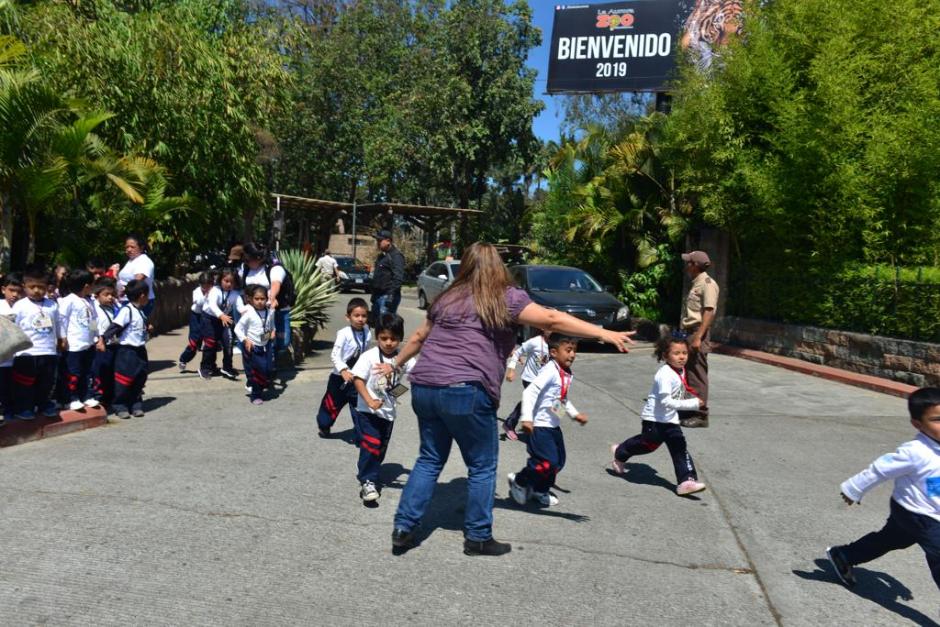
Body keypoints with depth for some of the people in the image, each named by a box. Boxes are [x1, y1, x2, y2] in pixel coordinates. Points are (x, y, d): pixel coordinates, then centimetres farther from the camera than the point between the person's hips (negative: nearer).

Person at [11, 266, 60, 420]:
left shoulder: (52, 305, 7)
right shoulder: (19, 306, -4)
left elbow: (57, 327, 16)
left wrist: (60, 342, 17)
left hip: (48, 352, 4)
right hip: (26, 353, -4)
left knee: (46, 383, 14)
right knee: (25, 384, 3)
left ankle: (44, 404, 29)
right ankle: (22, 408, 14)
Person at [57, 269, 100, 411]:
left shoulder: (89, 301, 13)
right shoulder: (69, 300, -10)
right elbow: (61, 318, -12)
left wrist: (96, 337, 14)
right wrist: (62, 337, -13)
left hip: (89, 343, 8)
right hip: (74, 345, -8)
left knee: (87, 372, 13)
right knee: (73, 373, -1)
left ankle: (87, 397, 21)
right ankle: (73, 399, 6)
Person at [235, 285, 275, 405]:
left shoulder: (270, 312, -3)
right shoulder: (249, 314, -16)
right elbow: (238, 328, -11)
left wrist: (272, 331, -2)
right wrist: (245, 340, -20)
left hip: (265, 347, 5)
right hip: (252, 348, -5)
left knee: (267, 370, 9)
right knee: (254, 372, 0)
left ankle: (259, 390, 32)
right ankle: (255, 395, 17)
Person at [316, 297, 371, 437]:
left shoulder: (367, 334, -6)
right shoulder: (344, 334, -21)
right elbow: (334, 355, -24)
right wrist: (343, 371, -36)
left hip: (356, 377, 3)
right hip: (339, 377, -3)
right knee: (332, 405, 14)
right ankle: (323, 425, 39)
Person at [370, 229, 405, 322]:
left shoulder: (396, 255, -12)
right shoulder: (381, 256, 19)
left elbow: (398, 277, -21)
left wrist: (391, 295, -27)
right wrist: (374, 295, 23)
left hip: (387, 296, -10)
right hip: (378, 295, 10)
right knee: (375, 320, 14)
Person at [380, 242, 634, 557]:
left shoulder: (448, 297, 19)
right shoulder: (505, 297, 2)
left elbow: (419, 337, 29)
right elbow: (552, 319, -6)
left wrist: (394, 364, 43)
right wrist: (603, 333, -6)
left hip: (424, 388, 6)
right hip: (465, 392, -6)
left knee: (430, 459, 20)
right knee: (482, 467, 10)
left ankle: (403, 528, 19)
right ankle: (478, 537, 18)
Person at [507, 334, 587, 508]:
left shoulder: (567, 375, 8)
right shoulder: (550, 371, -21)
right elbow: (529, 392, -27)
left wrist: (575, 414, 18)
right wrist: (527, 418, -33)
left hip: (554, 426, 9)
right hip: (540, 426, -9)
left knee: (558, 462, 14)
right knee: (548, 462, -11)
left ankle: (540, 490, 33)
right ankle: (519, 481, 13)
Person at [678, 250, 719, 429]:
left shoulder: (707, 283, -11)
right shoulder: (696, 284, 18)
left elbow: (709, 312, -20)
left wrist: (698, 337, -26)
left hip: (697, 333, -10)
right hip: (689, 333, 10)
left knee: (697, 375, -7)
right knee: (689, 374, 14)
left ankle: (701, 415, -3)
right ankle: (690, 411, 23)